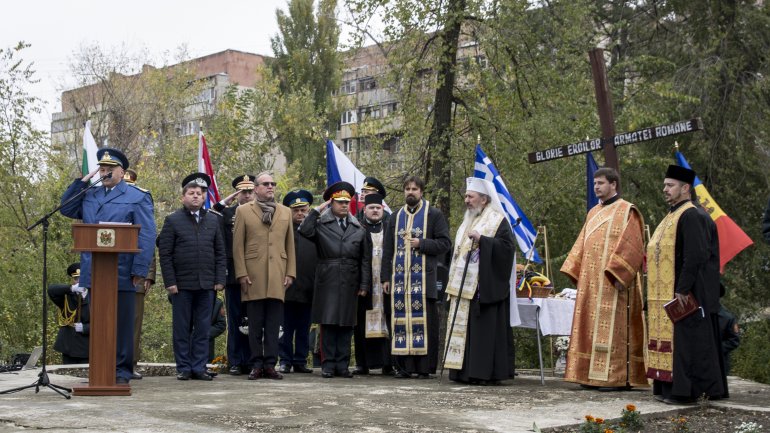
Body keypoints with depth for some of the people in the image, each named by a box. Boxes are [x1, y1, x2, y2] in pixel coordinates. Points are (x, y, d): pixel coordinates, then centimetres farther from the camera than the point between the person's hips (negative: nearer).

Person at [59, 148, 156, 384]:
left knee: (122, 324, 2)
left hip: (122, 274, -5)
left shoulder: (138, 198, 0)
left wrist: (140, 269, -16)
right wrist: (81, 182, 9)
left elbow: (147, 236, -7)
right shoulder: (89, 195, 18)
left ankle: (122, 371, 9)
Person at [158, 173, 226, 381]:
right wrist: (170, 282, -8)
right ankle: (183, 368, 11)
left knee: (203, 329, 4)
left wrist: (220, 280, 3)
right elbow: (165, 254, -1)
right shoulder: (173, 221, 2)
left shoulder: (214, 220, 12)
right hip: (182, 284, -2)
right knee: (181, 329, 3)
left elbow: (220, 253, 12)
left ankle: (199, 368, 11)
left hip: (207, 285, 3)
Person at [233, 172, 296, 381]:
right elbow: (238, 245, 3)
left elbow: (290, 245, 14)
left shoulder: (286, 212, 16)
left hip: (278, 278, 2)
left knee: (274, 325, 1)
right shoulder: (243, 211, 7)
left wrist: (290, 273, 6)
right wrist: (241, 274, -5)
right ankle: (256, 365, 7)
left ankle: (270, 364, 6)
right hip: (253, 277, -2)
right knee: (255, 325, 1)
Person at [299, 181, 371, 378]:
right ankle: (328, 365, 4)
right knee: (328, 323, -2)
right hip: (327, 283, -2)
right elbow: (304, 231, -17)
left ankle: (342, 365, 10)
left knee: (346, 325, 4)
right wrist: (316, 211, -9)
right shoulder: (321, 225, 5)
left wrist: (364, 284, 4)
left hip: (350, 283, 2)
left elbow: (365, 259, 10)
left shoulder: (358, 229, 12)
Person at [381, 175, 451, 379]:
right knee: (401, 321, 1)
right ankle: (404, 366, 5)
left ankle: (425, 367, -1)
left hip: (424, 278, -3)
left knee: (424, 321, -5)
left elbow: (445, 243, 0)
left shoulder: (434, 215, 6)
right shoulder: (395, 217, 17)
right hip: (399, 278, 4)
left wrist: (421, 243, -13)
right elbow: (387, 250, 16)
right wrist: (385, 277, 9)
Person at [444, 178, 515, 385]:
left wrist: (482, 239, -23)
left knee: (485, 328, -8)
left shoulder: (497, 220, -5)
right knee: (463, 327, 5)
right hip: (463, 286, 8)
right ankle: (465, 371, 8)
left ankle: (487, 373, -6)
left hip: (485, 287, -8)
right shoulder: (468, 221, 20)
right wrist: (453, 281, 19)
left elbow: (506, 246, -16)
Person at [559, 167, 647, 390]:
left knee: (612, 327, -9)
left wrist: (617, 274, -20)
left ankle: (616, 377, -7)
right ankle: (592, 374, 9)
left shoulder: (627, 211, -3)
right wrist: (574, 271, 9)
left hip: (612, 282, -7)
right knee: (592, 328, 6)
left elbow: (631, 246, -12)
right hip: (591, 282, 7)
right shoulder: (593, 213, 19)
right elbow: (582, 245, 19)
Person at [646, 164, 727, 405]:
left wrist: (682, 289, -23)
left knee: (685, 338, -7)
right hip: (665, 294, 10)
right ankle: (668, 388, 14)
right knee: (670, 337, 10)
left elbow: (695, 256, -21)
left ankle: (685, 391, -3)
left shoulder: (692, 216, -14)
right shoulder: (674, 216, 18)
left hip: (684, 293, -10)